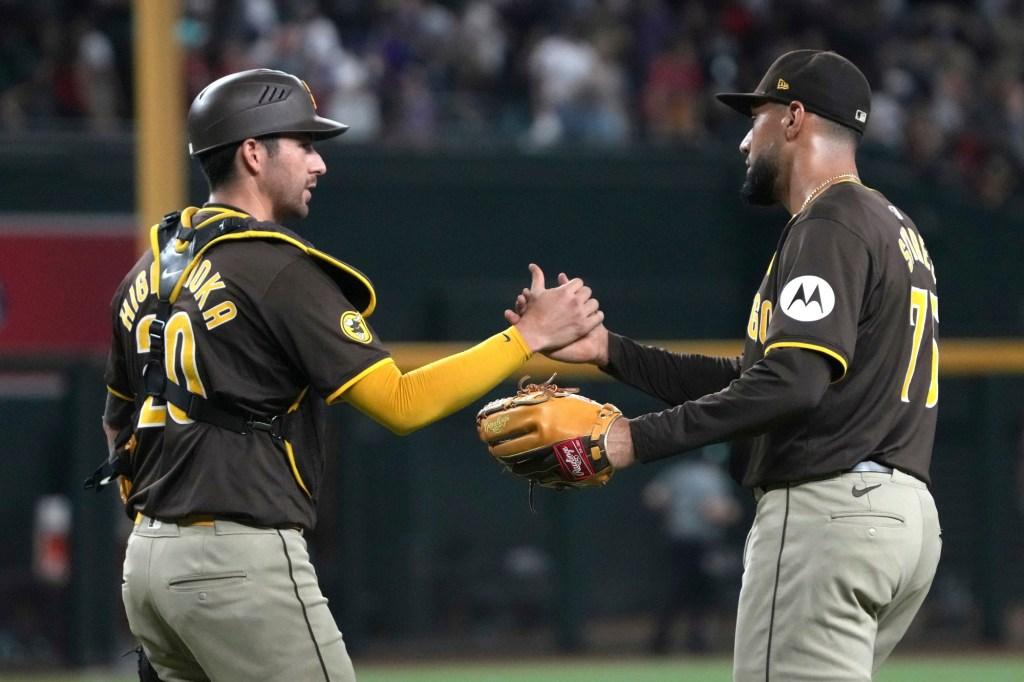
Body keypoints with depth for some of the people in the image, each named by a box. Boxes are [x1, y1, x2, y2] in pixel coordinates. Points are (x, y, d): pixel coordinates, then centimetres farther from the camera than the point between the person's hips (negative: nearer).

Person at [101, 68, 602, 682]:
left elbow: (119, 424, 21)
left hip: (148, 561, 9)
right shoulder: (279, 269, -12)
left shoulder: (148, 272, 13)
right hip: (243, 564, -9)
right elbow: (401, 403, -16)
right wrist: (531, 335, -11)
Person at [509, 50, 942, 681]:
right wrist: (609, 349, 19)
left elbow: (792, 383, -23)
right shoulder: (897, 227, 23)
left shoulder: (829, 224, -9)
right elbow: (749, 380, 22)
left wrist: (641, 438, -23)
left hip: (828, 508, -10)